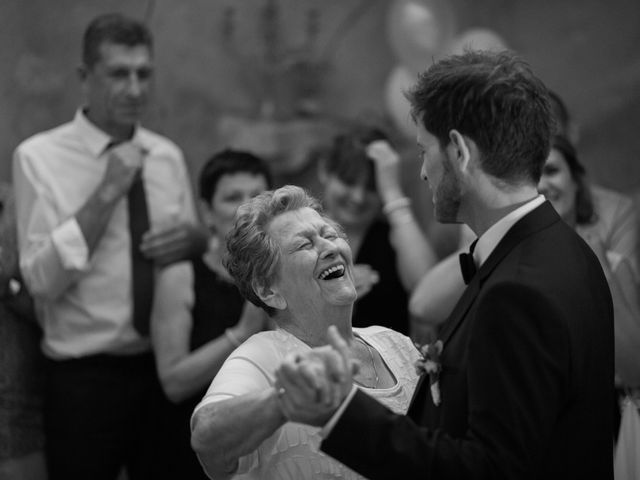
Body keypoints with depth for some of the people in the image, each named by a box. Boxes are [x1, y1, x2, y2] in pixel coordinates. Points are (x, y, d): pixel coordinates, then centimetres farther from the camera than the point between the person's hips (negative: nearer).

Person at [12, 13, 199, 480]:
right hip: (84, 380, -4)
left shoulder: (168, 156, 6)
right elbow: (42, 279, -16)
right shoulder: (41, 157, -8)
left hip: (167, 370, 4)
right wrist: (107, 192, -21)